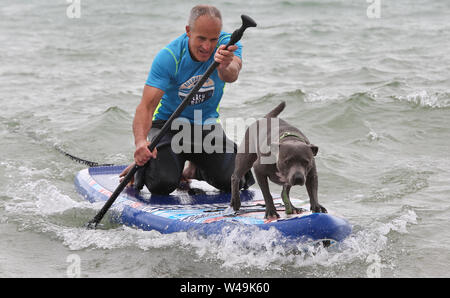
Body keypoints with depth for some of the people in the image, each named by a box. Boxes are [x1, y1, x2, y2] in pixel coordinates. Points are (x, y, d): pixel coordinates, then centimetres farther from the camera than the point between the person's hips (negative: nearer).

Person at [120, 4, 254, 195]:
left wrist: (225, 68, -64)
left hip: (207, 126, 3)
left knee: (234, 182, -16)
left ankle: (196, 168, 18)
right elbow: (146, 105, -29)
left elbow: (231, 75, -38)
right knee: (162, 185, -25)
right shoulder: (168, 57, -22)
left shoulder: (227, 44, -16)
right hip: (168, 124, -3)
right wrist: (140, 141, -47)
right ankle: (143, 168, 13)